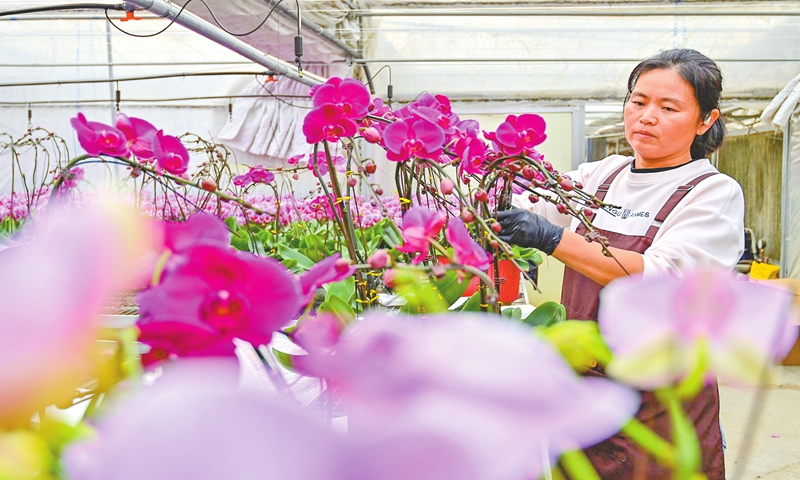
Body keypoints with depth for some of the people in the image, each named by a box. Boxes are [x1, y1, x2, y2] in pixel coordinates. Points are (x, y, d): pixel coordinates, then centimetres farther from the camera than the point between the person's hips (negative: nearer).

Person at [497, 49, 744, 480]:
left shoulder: (715, 193, -7)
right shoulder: (601, 175, 9)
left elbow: (662, 279, -23)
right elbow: (524, 210, 5)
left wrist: (553, 239, -31)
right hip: (580, 388, 5)